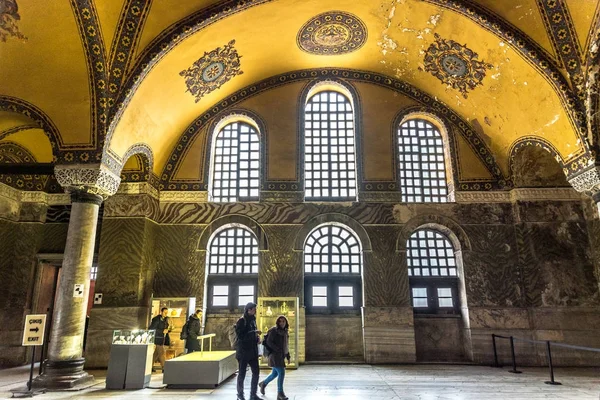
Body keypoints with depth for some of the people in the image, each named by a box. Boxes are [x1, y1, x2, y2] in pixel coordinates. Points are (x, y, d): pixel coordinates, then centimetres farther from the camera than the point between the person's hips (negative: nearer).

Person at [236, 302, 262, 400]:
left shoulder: (253, 320, 11)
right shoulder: (241, 321, -12)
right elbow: (240, 335, -22)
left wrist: (257, 338, 2)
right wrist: (254, 332, -22)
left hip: (253, 351, 7)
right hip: (243, 351, -7)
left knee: (256, 373, 9)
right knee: (242, 373, 5)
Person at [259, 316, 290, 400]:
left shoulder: (285, 332, 13)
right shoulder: (274, 330, -10)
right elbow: (268, 342, -16)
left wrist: (288, 357, 15)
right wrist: (278, 350, -20)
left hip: (280, 356, 8)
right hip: (274, 355, -8)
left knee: (275, 373, 16)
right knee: (281, 372, -13)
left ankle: (263, 384, 39)